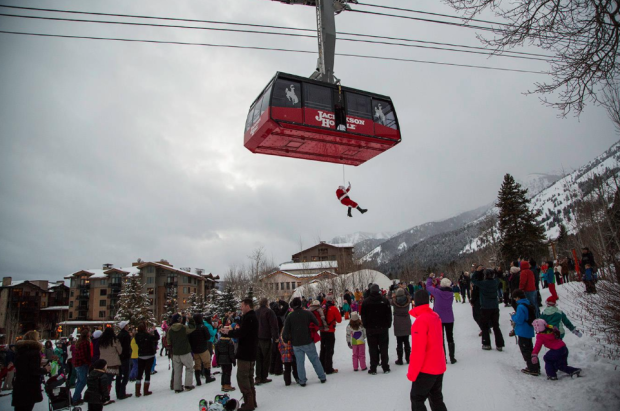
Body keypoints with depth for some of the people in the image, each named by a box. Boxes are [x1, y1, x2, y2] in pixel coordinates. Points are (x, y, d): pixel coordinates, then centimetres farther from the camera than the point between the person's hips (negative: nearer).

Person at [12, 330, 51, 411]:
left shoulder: (19, 350, 12)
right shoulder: (34, 351, -13)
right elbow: (34, 370, -20)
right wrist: (45, 370, -3)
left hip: (18, 386, 7)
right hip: (30, 388, -7)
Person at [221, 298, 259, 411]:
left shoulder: (248, 318, -19)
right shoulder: (252, 317, 15)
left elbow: (241, 333, -24)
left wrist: (228, 332, -8)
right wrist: (231, 331, 8)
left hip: (245, 353, -11)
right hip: (251, 352, 11)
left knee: (242, 377, -5)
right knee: (249, 377, 16)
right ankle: (252, 401, 23)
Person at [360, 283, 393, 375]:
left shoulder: (366, 302, -5)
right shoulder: (385, 300, -3)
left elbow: (363, 316, 0)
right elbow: (389, 314, 2)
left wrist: (366, 326, 12)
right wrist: (388, 325, 12)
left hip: (370, 329, -1)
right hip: (383, 328, 1)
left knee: (373, 349, 5)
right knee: (384, 348, 8)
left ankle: (373, 369, 7)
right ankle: (385, 368, 11)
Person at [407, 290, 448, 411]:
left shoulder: (420, 320, -21)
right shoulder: (436, 316, 3)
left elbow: (418, 350, -21)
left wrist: (412, 373, -14)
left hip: (426, 369, -8)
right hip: (439, 367, 8)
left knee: (417, 398, 6)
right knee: (436, 399, 18)